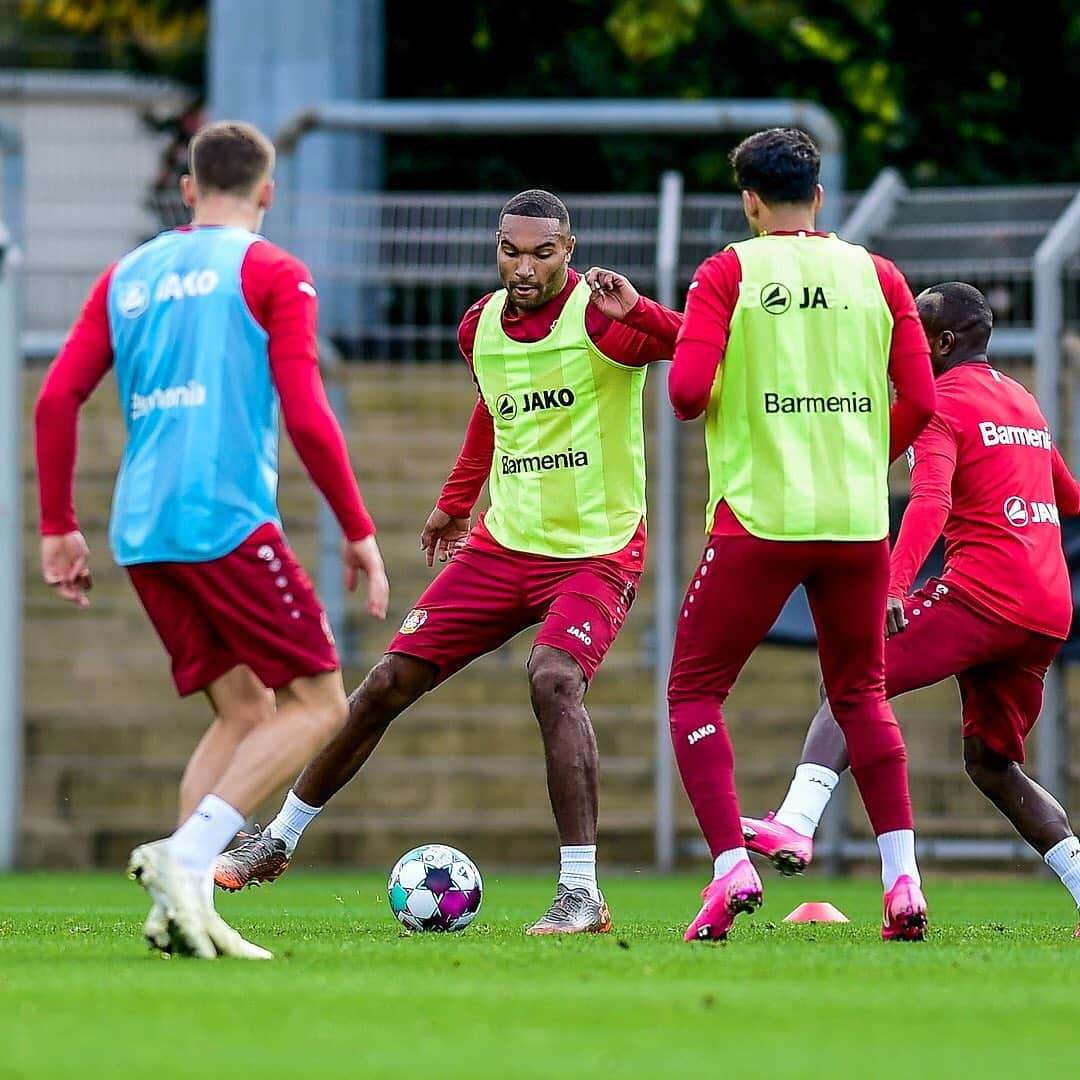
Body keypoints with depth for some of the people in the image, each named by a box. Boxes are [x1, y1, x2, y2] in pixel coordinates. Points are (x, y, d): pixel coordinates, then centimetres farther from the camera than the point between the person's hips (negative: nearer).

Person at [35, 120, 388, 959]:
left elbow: (56, 401, 10)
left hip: (143, 535, 6)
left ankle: (183, 906, -3)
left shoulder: (128, 277, 17)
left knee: (244, 714, 15)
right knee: (318, 704, 0)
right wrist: (359, 533, -1)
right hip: (229, 521, -6)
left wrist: (59, 527, 16)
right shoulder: (271, 273, 1)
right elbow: (306, 417, -8)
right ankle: (185, 857, -19)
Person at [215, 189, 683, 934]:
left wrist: (635, 311, -45)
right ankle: (277, 843, 22)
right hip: (504, 542, 6)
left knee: (553, 678, -31)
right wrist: (458, 499, 27)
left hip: (597, 552, -6)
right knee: (388, 685, 4)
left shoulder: (601, 316, -16)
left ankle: (582, 896, -26)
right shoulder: (480, 327, 3)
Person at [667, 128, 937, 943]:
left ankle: (731, 867, -9)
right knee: (861, 695, 19)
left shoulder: (729, 273, -2)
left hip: (759, 517, -3)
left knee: (694, 690, 9)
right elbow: (920, 402, 4)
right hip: (858, 522, 3)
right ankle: (903, 878, 4)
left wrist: (695, 402, 11)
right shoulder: (877, 276, 7)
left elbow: (688, 391, -12)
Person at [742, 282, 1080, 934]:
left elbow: (931, 502, -21)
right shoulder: (1025, 403, 23)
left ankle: (795, 825, -28)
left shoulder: (942, 403, -2)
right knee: (992, 764, 17)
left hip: (981, 595, -8)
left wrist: (895, 585, -33)